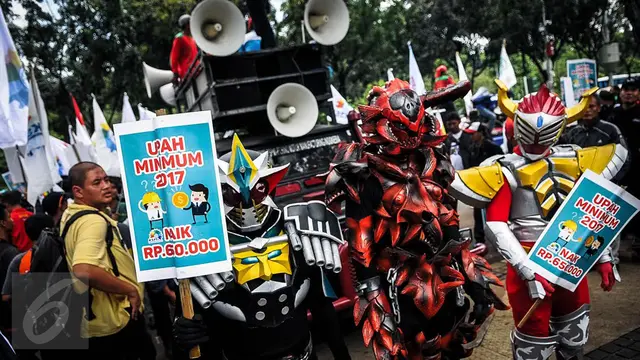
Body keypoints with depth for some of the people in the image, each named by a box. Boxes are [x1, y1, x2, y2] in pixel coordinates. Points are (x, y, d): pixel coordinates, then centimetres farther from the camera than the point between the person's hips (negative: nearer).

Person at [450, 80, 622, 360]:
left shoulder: (571, 162, 5)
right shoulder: (506, 171, -12)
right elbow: (495, 226, -20)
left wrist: (603, 255, 8)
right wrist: (529, 272, -27)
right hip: (531, 261, -5)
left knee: (575, 329, 22)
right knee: (535, 335, 2)